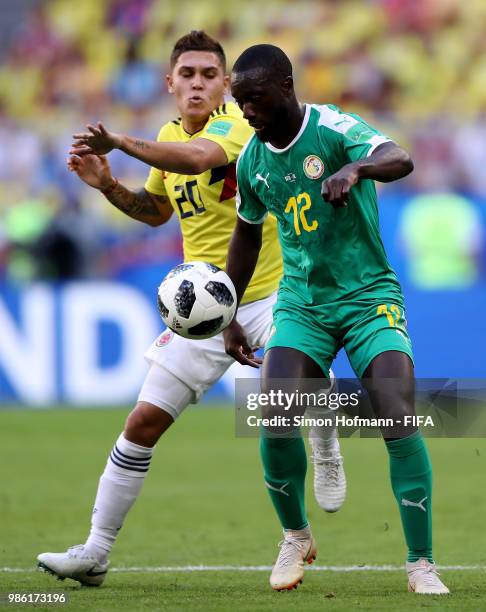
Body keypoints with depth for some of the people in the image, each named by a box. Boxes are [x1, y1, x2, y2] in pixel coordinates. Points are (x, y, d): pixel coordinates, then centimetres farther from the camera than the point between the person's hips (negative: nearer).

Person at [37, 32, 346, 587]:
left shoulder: (237, 124, -16)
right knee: (143, 421, 0)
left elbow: (201, 156, -40)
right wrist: (107, 185, 6)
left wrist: (118, 141, -34)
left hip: (268, 292, -5)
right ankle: (95, 551, 9)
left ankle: (325, 451, 7)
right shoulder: (170, 135, 7)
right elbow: (156, 209, 24)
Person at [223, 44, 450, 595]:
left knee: (398, 419, -18)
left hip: (369, 296, -4)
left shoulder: (334, 130, -15)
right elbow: (247, 236, 19)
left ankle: (421, 564, -10)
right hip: (302, 304, 4)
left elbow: (400, 161, -35)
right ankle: (296, 538, 9)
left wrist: (355, 169, -57)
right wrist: (229, 318, 20)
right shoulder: (252, 160, 3)